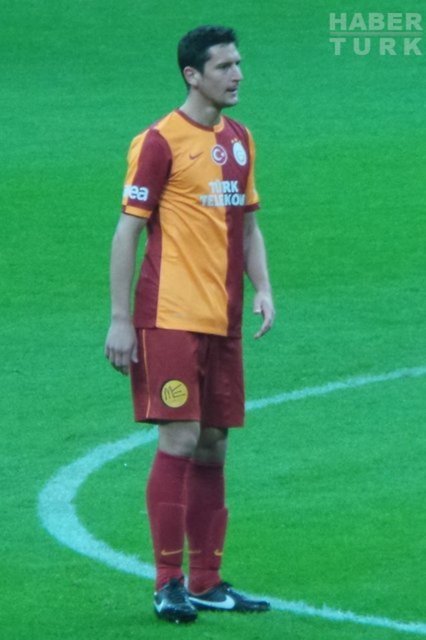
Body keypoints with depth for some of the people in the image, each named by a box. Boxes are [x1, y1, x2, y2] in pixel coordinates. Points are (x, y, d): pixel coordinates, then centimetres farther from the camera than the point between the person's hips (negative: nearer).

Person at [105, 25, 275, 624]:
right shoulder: (160, 142, -8)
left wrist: (262, 289, 6)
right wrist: (120, 320, -12)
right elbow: (128, 231, -8)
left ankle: (206, 582, 14)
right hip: (170, 319, -7)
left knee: (213, 446, 8)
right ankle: (168, 582, -5)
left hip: (222, 321, 7)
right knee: (179, 440, -10)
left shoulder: (239, 140, 14)